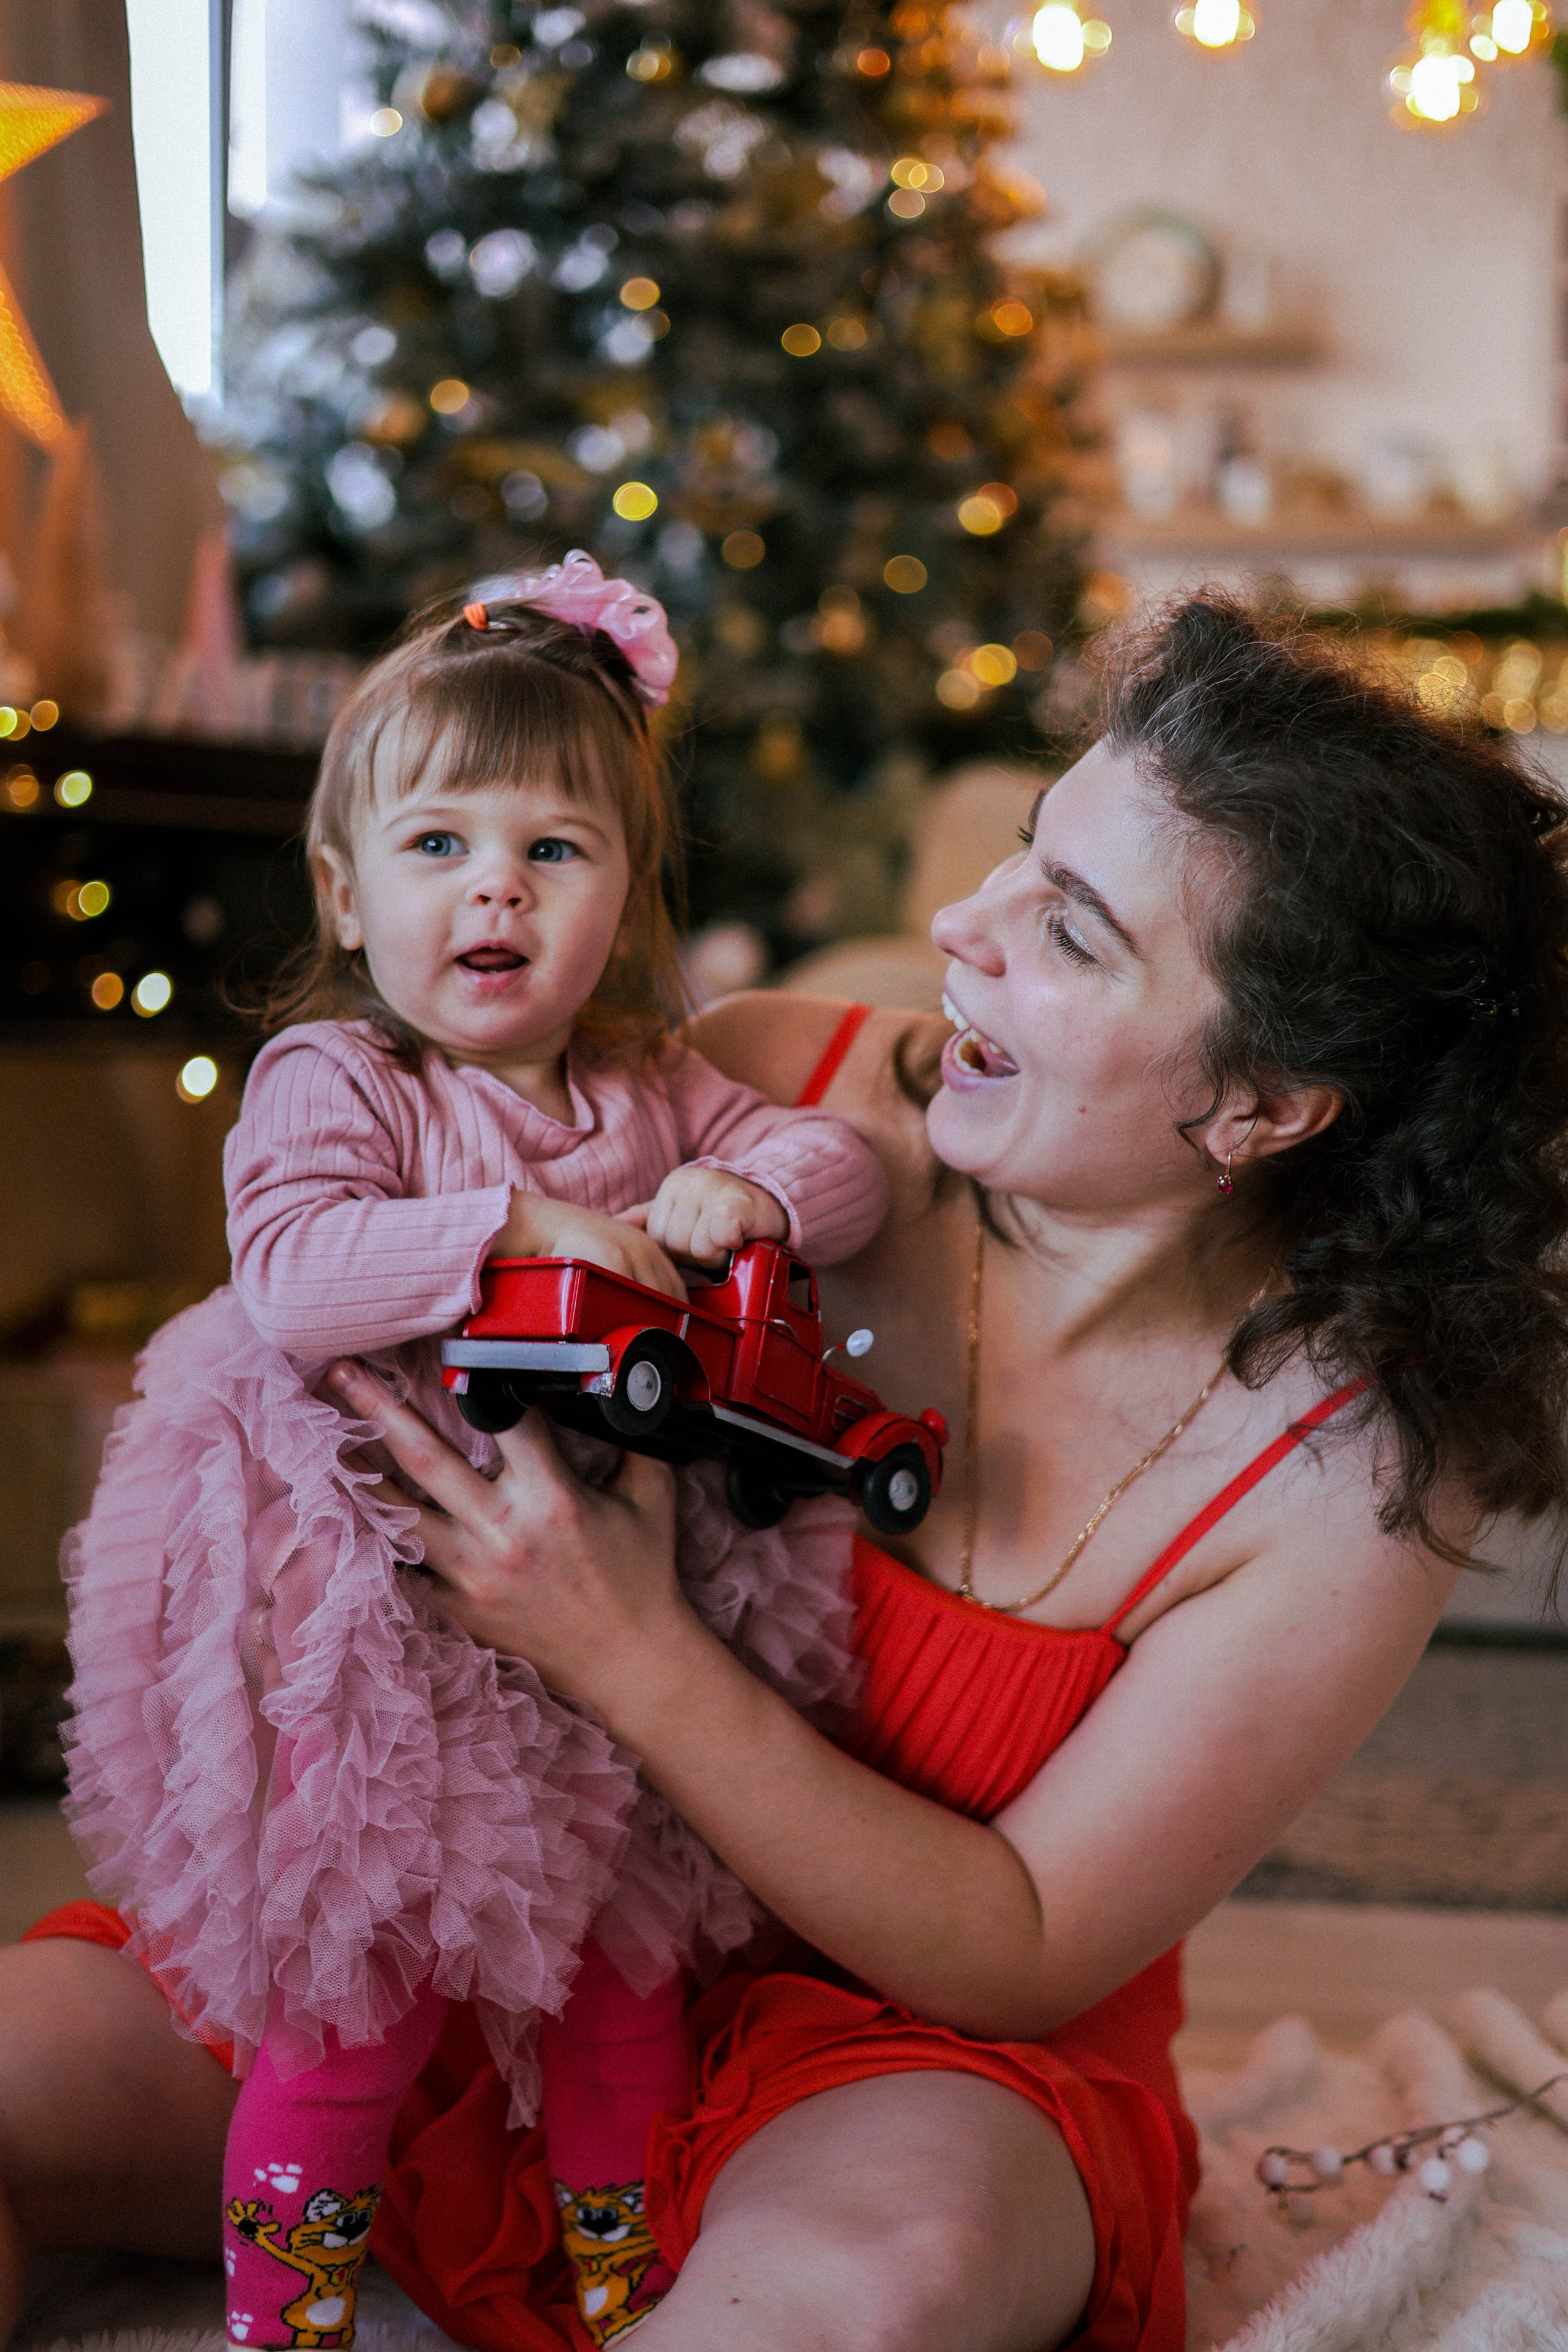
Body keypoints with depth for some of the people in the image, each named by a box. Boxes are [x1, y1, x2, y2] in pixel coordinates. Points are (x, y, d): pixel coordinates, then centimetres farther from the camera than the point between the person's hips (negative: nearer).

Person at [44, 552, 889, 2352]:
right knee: (357, 2013, 1)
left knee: (624, 1986, 16)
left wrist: (746, 1192, -13)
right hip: (386, 1632, -5)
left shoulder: (655, 1093, 8)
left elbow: (842, 1164, 9)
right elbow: (287, 1276, -24)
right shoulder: (328, 1086, -9)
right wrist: (519, 1226, -29)